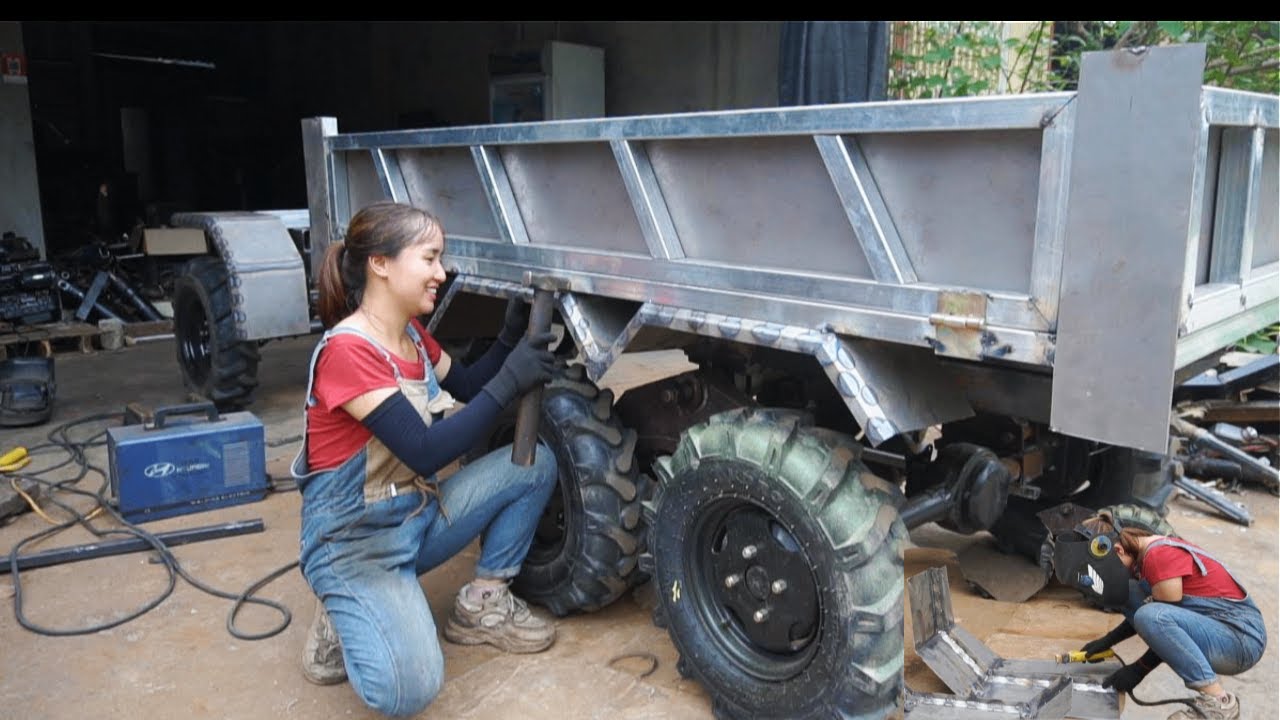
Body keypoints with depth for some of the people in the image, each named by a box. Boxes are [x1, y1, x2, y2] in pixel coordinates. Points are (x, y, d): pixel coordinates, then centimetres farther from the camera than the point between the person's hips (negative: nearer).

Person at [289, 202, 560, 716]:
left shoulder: (413, 335, 3)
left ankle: (482, 603, 8)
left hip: (416, 515, 8)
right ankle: (344, 623, 5)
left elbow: (466, 388, 17)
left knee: (536, 462, -3)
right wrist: (509, 382, -28)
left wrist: (511, 335, 0)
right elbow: (426, 452, -28)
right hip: (353, 539, -8)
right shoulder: (347, 351, -24)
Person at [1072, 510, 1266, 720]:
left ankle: (1218, 701, -18)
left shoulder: (1160, 555, -22)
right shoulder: (1146, 552, 7)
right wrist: (1107, 641, 15)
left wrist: (1139, 670, -9)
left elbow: (1161, 619, -18)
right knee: (1130, 595, 4)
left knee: (1152, 616, -30)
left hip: (1242, 638, -10)